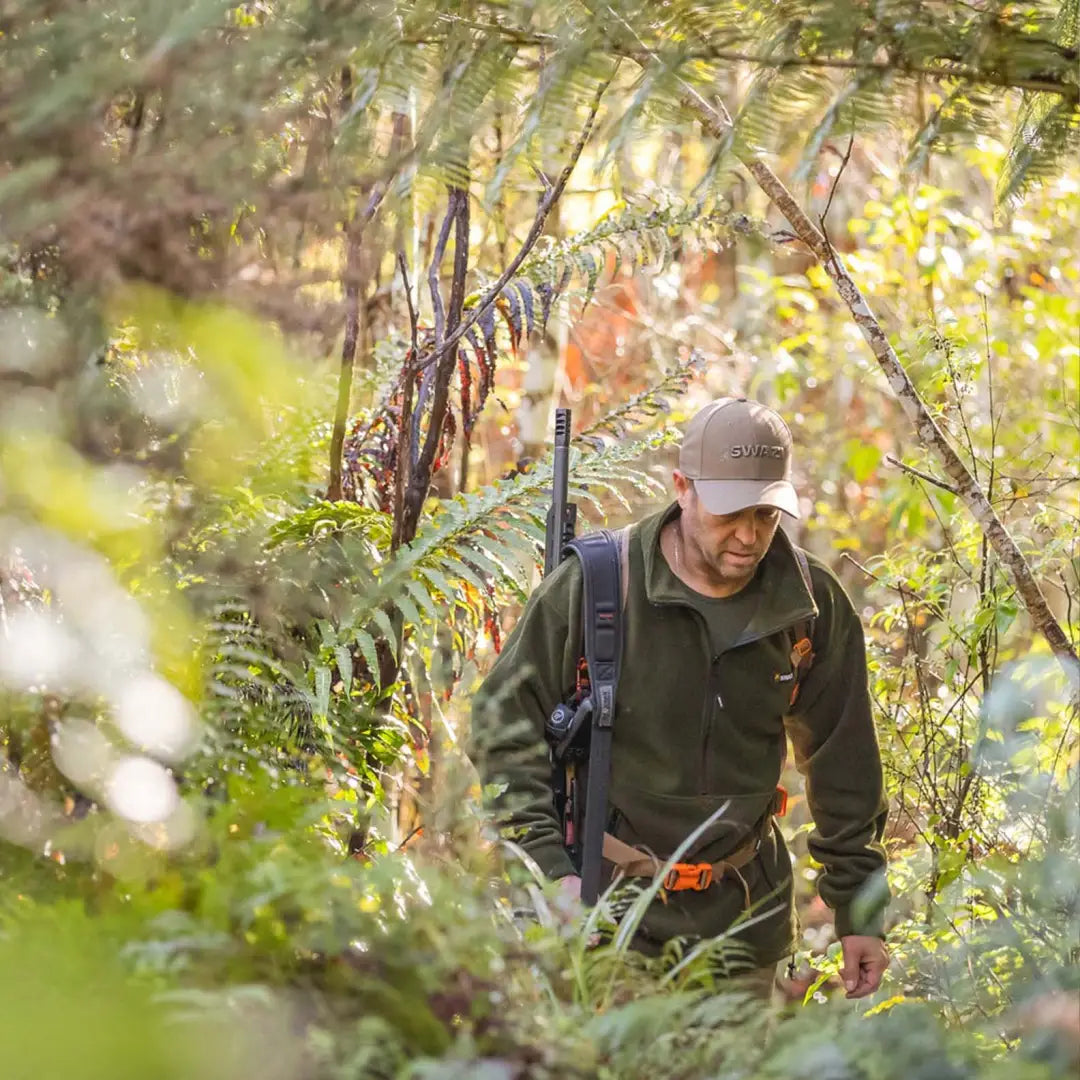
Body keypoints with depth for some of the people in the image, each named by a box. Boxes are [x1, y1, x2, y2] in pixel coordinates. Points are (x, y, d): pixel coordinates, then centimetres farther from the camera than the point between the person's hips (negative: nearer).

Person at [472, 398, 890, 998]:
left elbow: (845, 766, 9)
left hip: (745, 916, 3)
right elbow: (505, 723, -3)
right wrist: (552, 867, -11)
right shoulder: (594, 584, -10)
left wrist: (860, 912, 8)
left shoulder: (816, 606, -1)